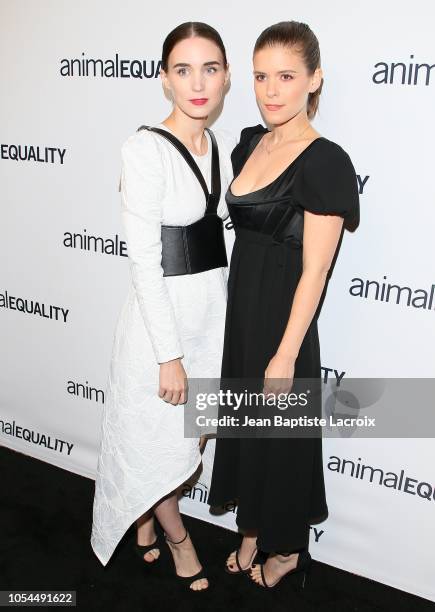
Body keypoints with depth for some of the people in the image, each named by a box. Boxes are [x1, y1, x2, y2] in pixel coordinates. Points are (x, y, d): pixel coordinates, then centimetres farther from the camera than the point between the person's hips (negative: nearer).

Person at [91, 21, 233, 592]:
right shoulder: (145, 149, -17)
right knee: (160, 440, 13)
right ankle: (177, 536, 44)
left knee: (196, 435, 20)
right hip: (162, 313, -7)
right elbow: (143, 261, -19)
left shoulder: (225, 144, 4)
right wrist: (168, 355, -18)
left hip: (214, 308, 7)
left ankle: (148, 517, 49)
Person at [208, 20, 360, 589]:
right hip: (238, 311, 7)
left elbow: (314, 271, -19)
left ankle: (288, 548, 38)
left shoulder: (325, 162, -18)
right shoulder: (250, 142, 5)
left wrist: (286, 354, -18)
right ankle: (253, 531, 43)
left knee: (280, 437, 11)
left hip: (282, 323, -7)